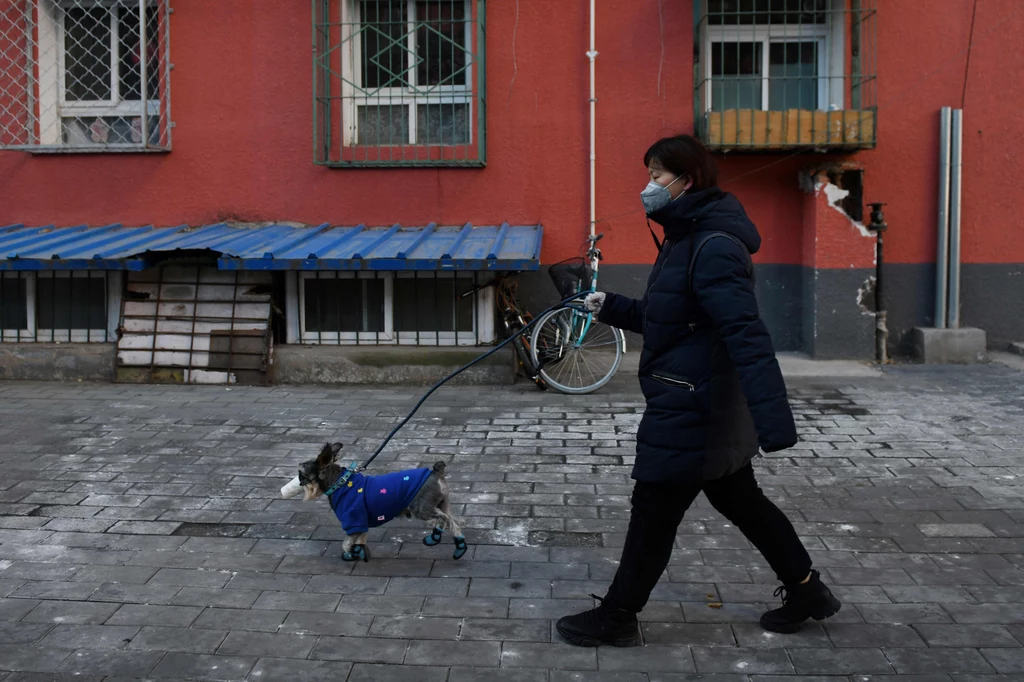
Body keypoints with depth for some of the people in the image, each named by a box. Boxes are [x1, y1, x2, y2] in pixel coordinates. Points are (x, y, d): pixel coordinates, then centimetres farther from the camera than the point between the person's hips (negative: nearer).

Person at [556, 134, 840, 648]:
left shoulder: (714, 246, -21)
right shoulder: (687, 238, 12)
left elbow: (747, 335, -31)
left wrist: (774, 421, -37)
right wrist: (611, 308, 12)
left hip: (690, 410, -10)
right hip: (716, 412, 10)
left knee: (653, 512, 3)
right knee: (740, 500, 21)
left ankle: (617, 617, 19)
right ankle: (807, 591, 35)